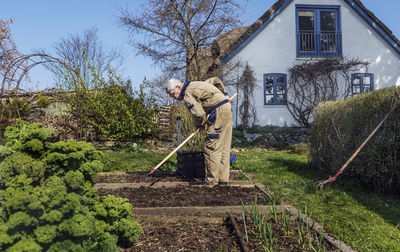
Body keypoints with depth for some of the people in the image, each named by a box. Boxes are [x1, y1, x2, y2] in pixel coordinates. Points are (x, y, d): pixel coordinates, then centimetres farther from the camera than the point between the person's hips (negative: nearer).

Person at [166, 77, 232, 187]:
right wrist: (225, 95, 31)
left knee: (211, 148, -6)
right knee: (224, 147, 10)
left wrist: (199, 124, 2)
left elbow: (199, 114, -20)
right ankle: (223, 179, 15)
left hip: (219, 113, -10)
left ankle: (211, 182, -2)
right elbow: (215, 80, 28)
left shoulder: (187, 94, -9)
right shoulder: (194, 85, 20)